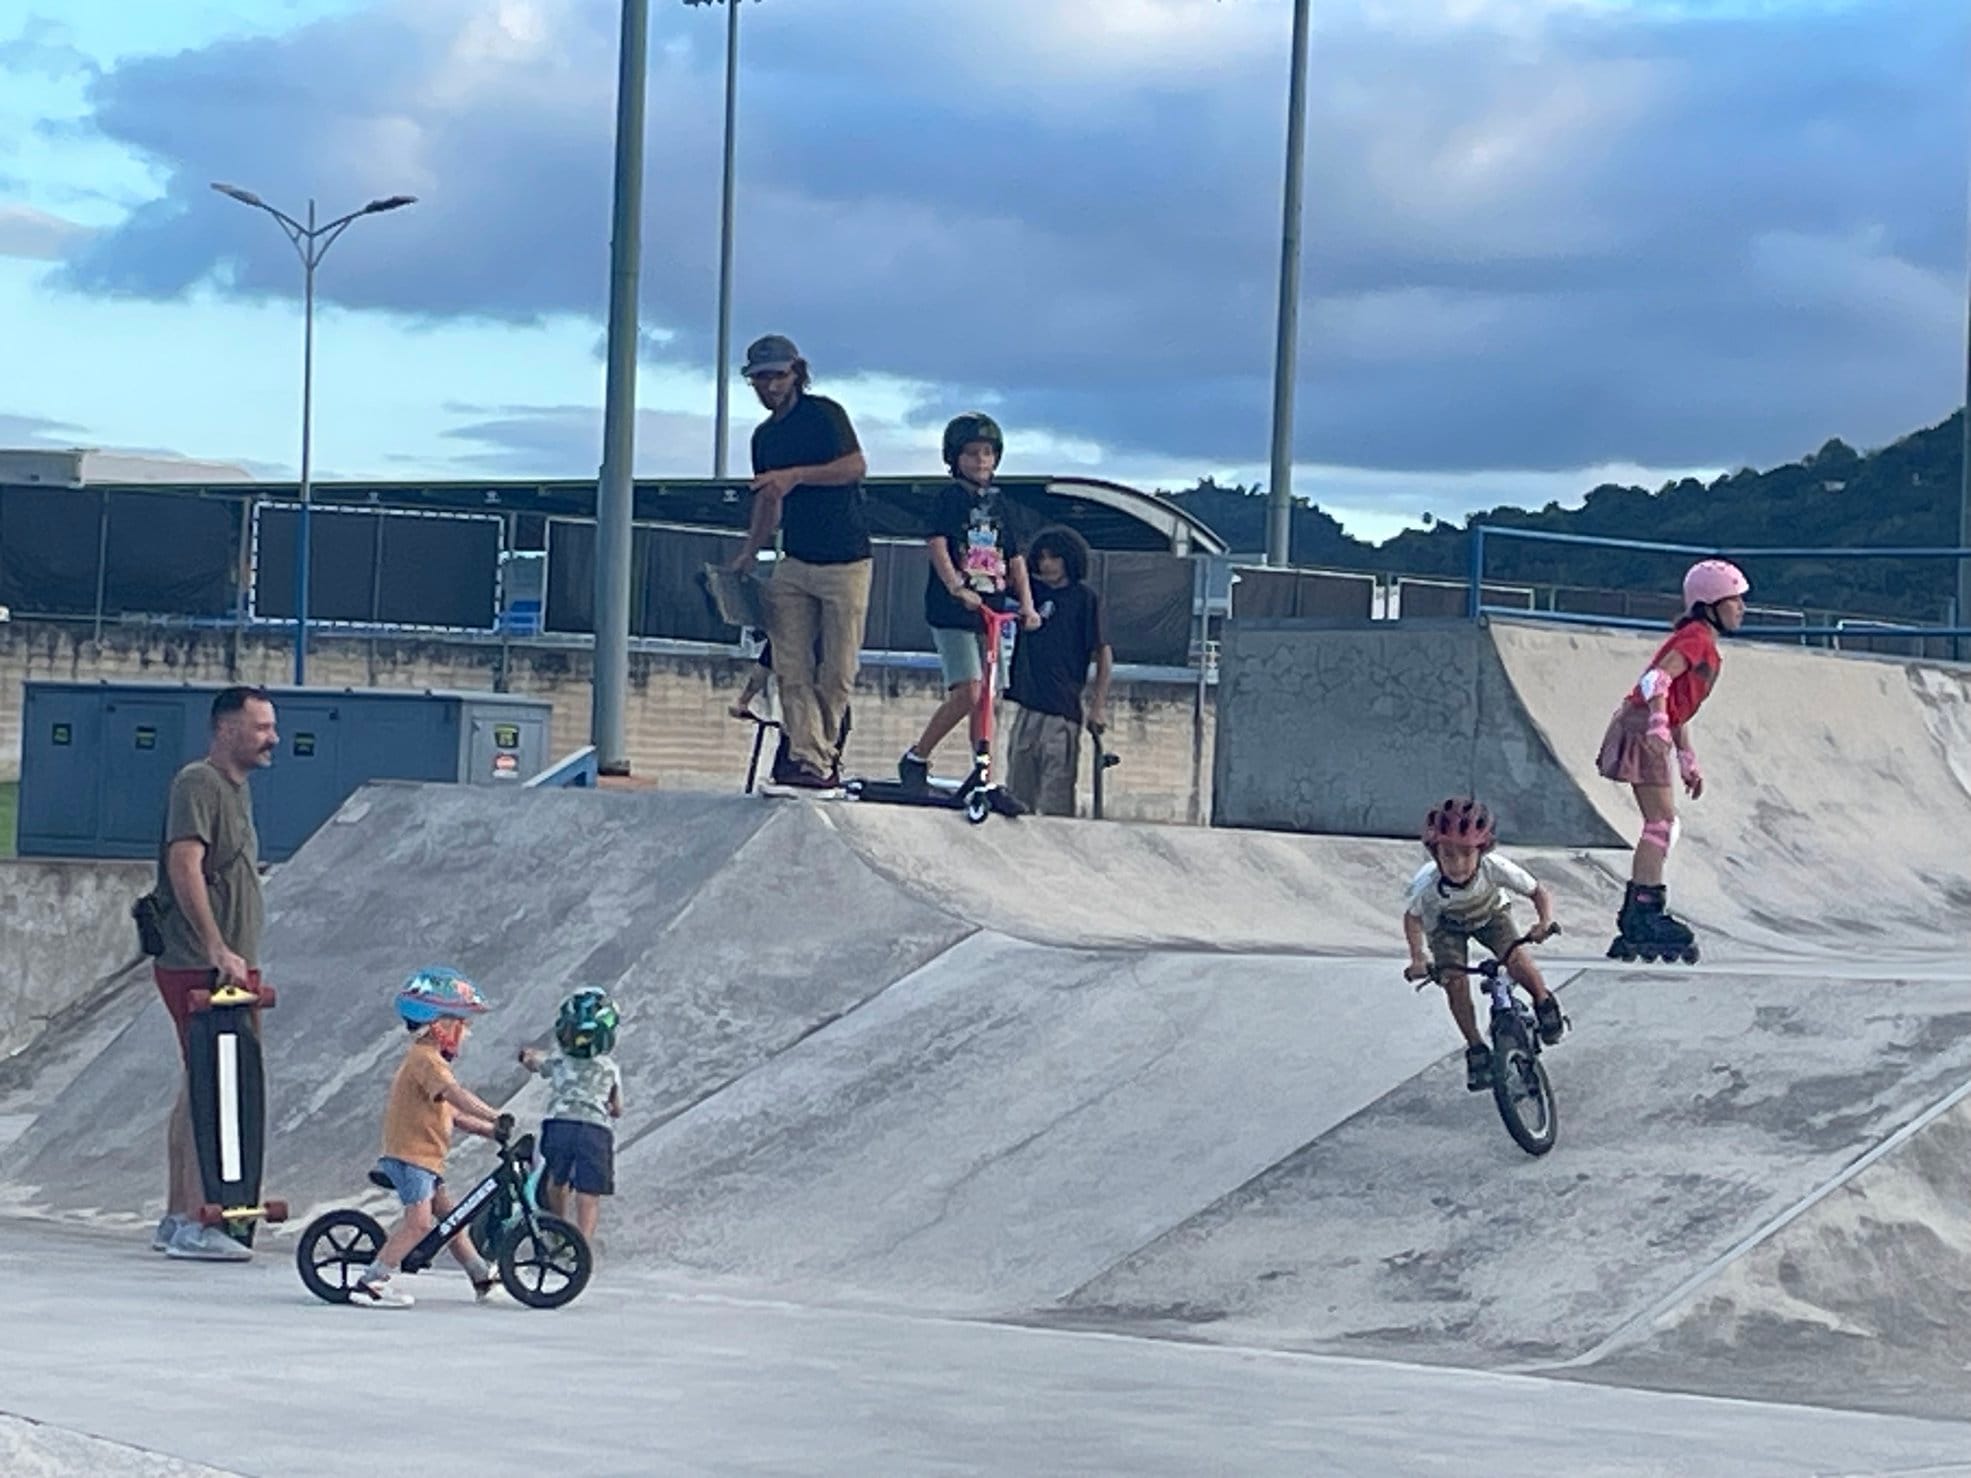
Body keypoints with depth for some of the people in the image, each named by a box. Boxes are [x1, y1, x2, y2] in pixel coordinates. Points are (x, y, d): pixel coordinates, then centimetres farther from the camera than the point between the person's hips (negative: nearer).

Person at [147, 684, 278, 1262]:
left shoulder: (235, 788, 19)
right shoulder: (198, 783, -12)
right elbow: (184, 867, -23)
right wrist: (218, 950, -26)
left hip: (228, 967, 10)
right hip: (198, 969, -10)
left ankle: (178, 1221, 18)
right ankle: (190, 1224, -10)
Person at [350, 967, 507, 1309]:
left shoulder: (427, 1059, 21)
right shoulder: (425, 1059, -14)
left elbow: (452, 1114, 22)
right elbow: (455, 1094, -31)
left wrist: (489, 1130, 14)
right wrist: (495, 1117, -39)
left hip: (425, 1157, 11)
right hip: (411, 1155, -11)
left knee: (450, 1215, 18)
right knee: (419, 1219, -18)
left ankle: (482, 1277, 29)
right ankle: (369, 1283, -20)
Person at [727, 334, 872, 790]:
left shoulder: (824, 414, -5)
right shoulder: (765, 436, 16)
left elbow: (856, 466, -16)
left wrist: (797, 475, -24)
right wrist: (746, 555, 10)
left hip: (845, 562, -6)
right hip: (795, 563, 6)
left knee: (838, 670, -4)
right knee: (792, 669, -5)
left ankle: (823, 751, 8)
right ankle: (807, 758, -8)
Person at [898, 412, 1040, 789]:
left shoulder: (1003, 507, 15)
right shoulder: (949, 497, -1)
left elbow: (1015, 560, 14)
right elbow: (937, 545, -13)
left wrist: (1027, 604, 0)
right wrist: (957, 589, -26)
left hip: (990, 611, 6)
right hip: (952, 612, -6)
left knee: (986, 700, 7)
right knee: (967, 693, -17)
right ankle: (916, 758, -4)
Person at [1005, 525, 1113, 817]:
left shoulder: (1084, 598, -2)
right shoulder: (1035, 591, 11)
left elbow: (1103, 654, -1)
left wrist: (1099, 705, -6)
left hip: (1062, 708, -6)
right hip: (1028, 701, 6)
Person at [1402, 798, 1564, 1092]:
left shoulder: (1495, 868, -39)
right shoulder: (1426, 884, -38)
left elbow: (1539, 892, -26)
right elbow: (1412, 918, -15)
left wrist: (1546, 921, -45)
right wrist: (1417, 959, -26)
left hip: (1490, 914, 0)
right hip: (1447, 925, 0)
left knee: (1516, 960, -21)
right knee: (1455, 982, -17)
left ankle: (1544, 1004, 11)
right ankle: (1476, 1050, 2)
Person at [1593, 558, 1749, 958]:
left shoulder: (1700, 641, 20)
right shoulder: (1698, 639, -10)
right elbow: (1657, 680, -25)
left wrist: (1688, 760, 26)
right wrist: (1658, 727, -36)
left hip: (1651, 731, 10)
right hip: (1643, 727, -10)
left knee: (1661, 825, 11)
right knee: (1663, 823, -12)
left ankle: (1636, 912, 13)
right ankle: (1644, 910, -14)